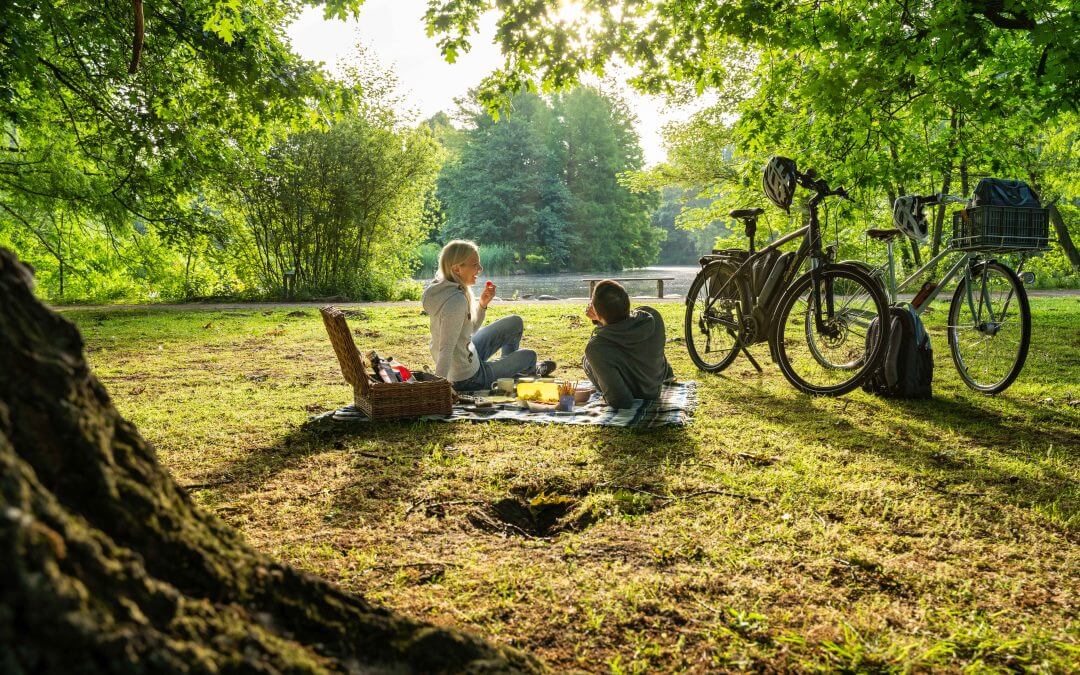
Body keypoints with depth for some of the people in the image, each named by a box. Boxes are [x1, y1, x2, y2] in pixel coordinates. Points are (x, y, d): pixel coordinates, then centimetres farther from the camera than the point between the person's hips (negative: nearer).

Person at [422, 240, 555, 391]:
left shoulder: (443, 288, -3)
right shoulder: (456, 301, -32)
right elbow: (446, 349, -38)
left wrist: (482, 304, -7)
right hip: (469, 379, -9)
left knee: (515, 323, 21)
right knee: (529, 355, 14)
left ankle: (509, 365, 45)